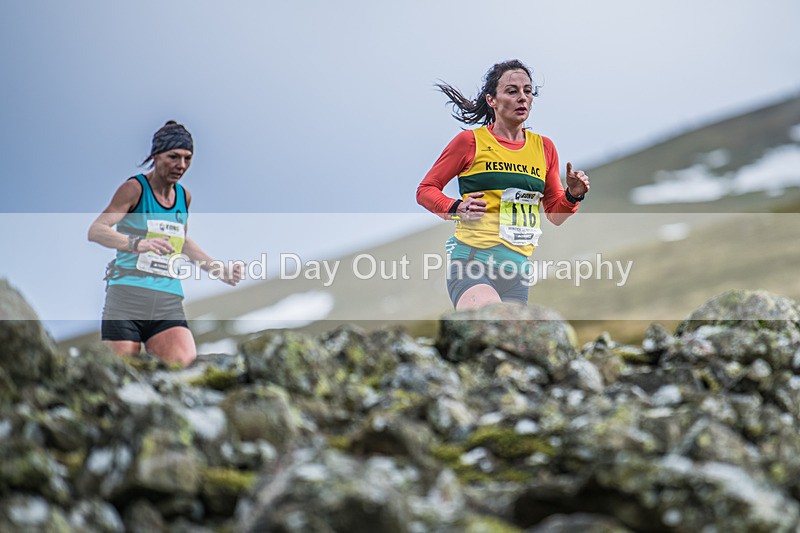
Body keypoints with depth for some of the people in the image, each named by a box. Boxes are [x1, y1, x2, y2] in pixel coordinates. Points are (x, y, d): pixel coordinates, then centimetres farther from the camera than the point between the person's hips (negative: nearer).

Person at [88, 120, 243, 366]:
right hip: (126, 297, -5)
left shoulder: (184, 196, 16)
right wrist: (138, 244, -31)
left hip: (169, 303, 5)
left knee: (186, 363, -22)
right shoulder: (134, 188, -3)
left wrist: (220, 270, 31)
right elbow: (95, 230, -14)